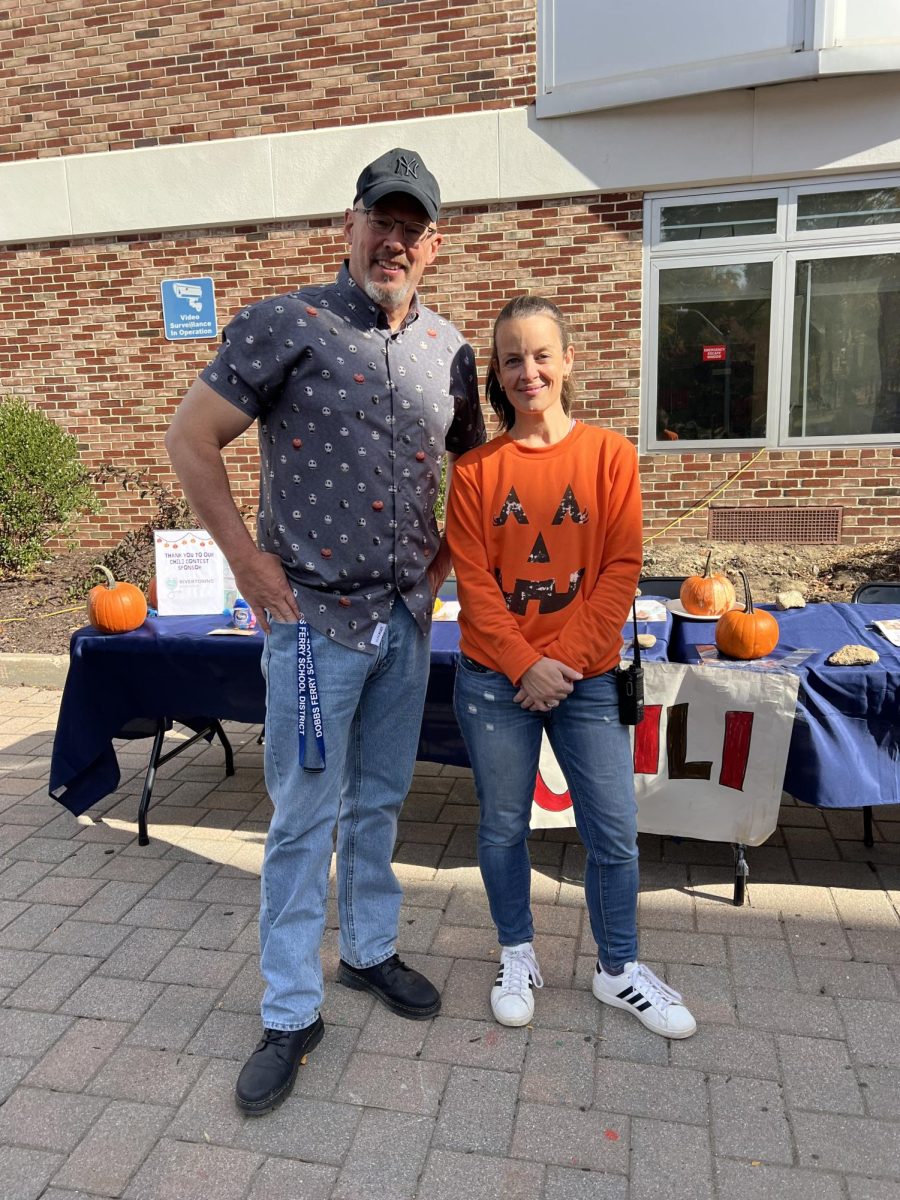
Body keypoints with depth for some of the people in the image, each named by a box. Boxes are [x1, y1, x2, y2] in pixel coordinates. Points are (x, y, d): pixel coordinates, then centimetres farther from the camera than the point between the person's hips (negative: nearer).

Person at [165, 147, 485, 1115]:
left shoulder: (449, 349, 7)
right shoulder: (286, 325, -8)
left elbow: (473, 463, 21)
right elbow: (189, 441, -8)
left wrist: (442, 559, 11)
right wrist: (250, 564, -10)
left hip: (408, 618, 5)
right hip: (314, 616, -4)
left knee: (379, 801, 18)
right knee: (305, 814, 5)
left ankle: (369, 950, 40)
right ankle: (290, 1012, 23)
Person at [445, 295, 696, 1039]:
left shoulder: (609, 454, 0)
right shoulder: (476, 467, 0)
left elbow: (621, 569, -5)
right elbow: (474, 581, -4)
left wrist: (566, 659, -12)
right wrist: (525, 666, -12)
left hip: (587, 675, 0)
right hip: (495, 679, 1)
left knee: (615, 831, 6)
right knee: (503, 825, 12)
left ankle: (621, 971, 30)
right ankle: (518, 958, 35)